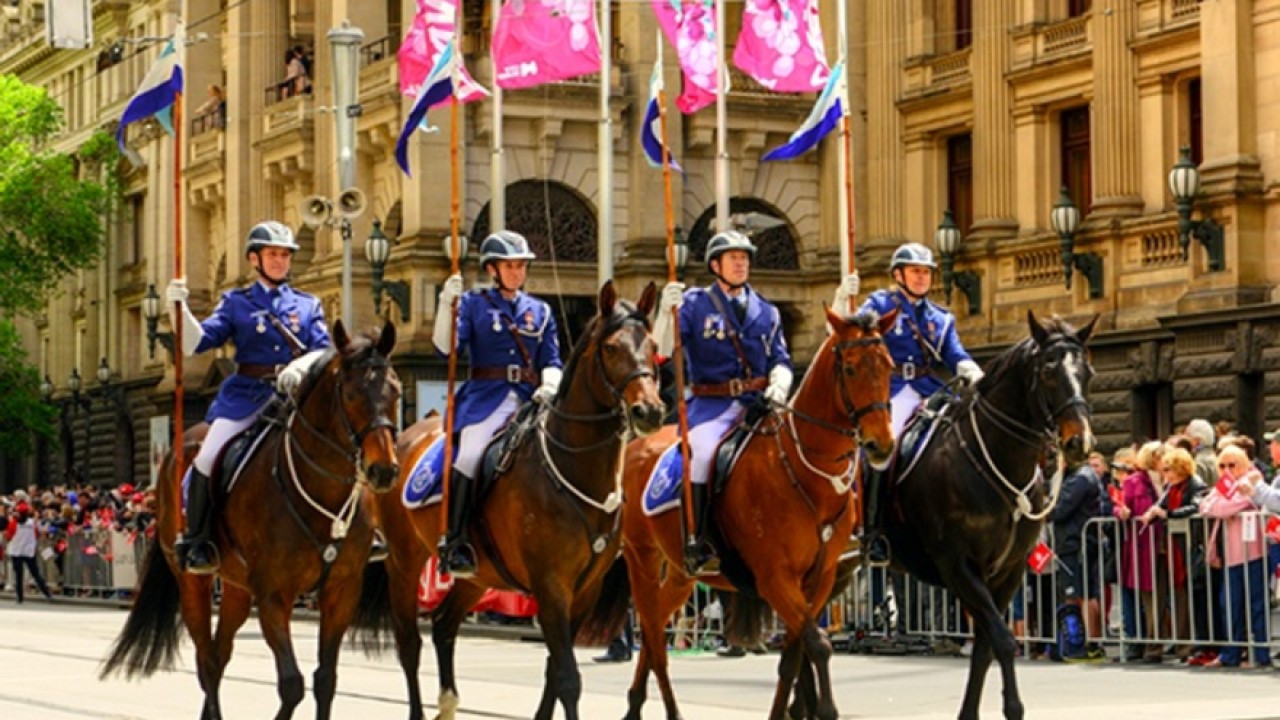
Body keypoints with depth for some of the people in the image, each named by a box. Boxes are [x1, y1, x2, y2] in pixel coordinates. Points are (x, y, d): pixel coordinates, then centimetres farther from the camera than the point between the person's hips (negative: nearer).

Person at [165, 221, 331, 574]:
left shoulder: (308, 305, 15)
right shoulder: (237, 303, 12)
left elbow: (324, 349, 4)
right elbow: (196, 342, 4)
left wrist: (301, 366, -17)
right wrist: (180, 307, -11)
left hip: (297, 395, 1)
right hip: (247, 394, -1)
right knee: (209, 457, -19)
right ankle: (196, 539, -6)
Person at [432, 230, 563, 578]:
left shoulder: (540, 311, 18)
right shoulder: (473, 303, 9)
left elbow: (552, 361, 15)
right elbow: (447, 347, -4)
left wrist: (550, 386, -6)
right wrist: (447, 304, -16)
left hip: (531, 399, 4)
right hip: (487, 397, -4)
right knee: (470, 455, -27)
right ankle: (455, 544, -23)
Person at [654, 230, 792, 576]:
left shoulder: (766, 311, 18)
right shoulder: (695, 303, 6)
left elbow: (780, 360, 15)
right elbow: (663, 348, -4)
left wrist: (779, 386, -7)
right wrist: (667, 311, -22)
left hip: (758, 404, 4)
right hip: (712, 405, -4)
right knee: (702, 452, -31)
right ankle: (695, 543, -25)